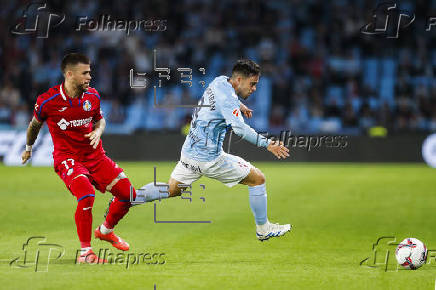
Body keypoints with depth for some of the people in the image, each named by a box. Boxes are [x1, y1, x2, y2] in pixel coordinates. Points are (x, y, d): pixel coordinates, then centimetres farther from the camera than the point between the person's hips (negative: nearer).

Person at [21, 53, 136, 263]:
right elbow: (35, 124, 7)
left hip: (95, 155, 5)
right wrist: (28, 148, 23)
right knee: (86, 195, -31)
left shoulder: (92, 96, -1)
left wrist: (98, 131, -6)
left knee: (128, 194, -1)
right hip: (67, 157, -5)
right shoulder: (48, 101, -13)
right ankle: (84, 252, -19)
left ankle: (105, 230, 28)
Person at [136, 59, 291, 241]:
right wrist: (266, 144, -35)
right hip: (209, 158, -9)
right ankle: (263, 229, 11)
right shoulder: (226, 97, -20)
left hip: (189, 152, 9)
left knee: (172, 190, 23)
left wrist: (239, 105, 30)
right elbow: (239, 128, -33)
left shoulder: (221, 81, 8)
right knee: (258, 179, 2)